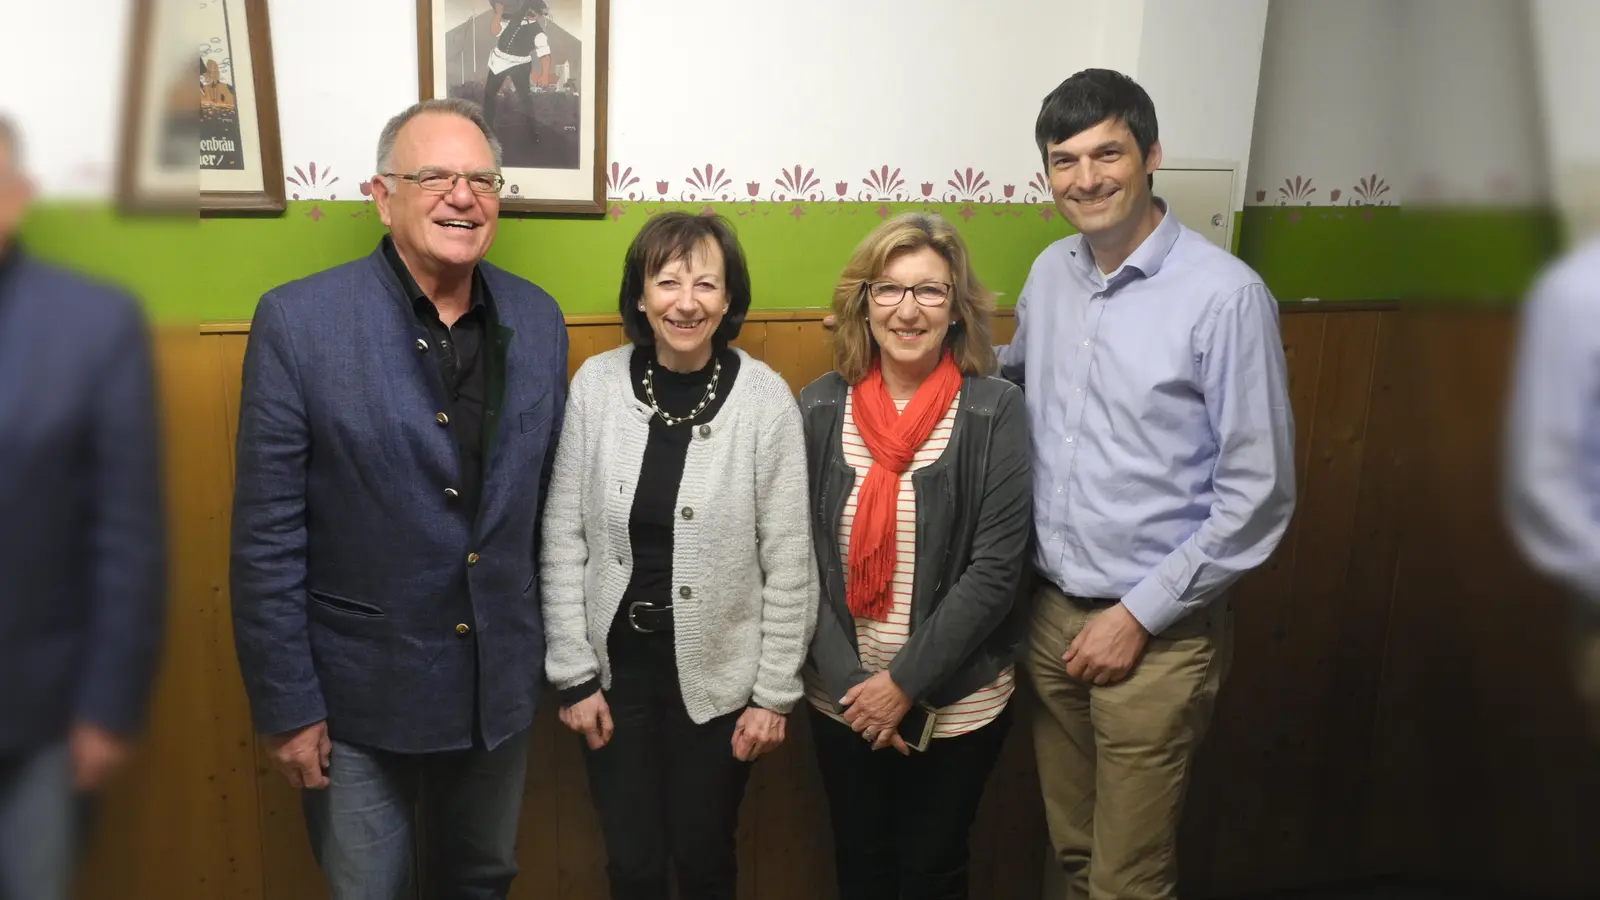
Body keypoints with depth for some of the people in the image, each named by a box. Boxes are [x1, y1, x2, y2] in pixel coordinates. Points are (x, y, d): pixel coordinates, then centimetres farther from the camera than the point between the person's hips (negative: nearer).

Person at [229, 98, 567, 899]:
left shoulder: (537, 320, -2)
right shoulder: (298, 321, -14)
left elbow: (545, 496, 6)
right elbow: (267, 536, -12)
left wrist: (553, 653, 10)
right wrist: (286, 705, -10)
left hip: (500, 685, 4)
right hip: (358, 693, -3)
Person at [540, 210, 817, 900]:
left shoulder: (766, 398, -12)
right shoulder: (596, 384, -8)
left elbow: (789, 562, -7)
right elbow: (563, 541, -3)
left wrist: (774, 693, -5)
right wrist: (574, 674, -3)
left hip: (719, 672, -1)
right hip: (616, 664, 2)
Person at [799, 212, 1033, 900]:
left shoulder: (995, 411, -12)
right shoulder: (821, 407, -4)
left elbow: (996, 569, -14)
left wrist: (906, 682, -15)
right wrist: (846, 681, -11)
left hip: (957, 703, -2)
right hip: (841, 698, 3)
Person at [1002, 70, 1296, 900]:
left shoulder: (1225, 295, -16)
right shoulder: (1049, 273, 3)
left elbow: (1259, 492, -14)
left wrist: (1140, 614, -13)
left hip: (1158, 634, -5)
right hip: (1051, 611, 5)